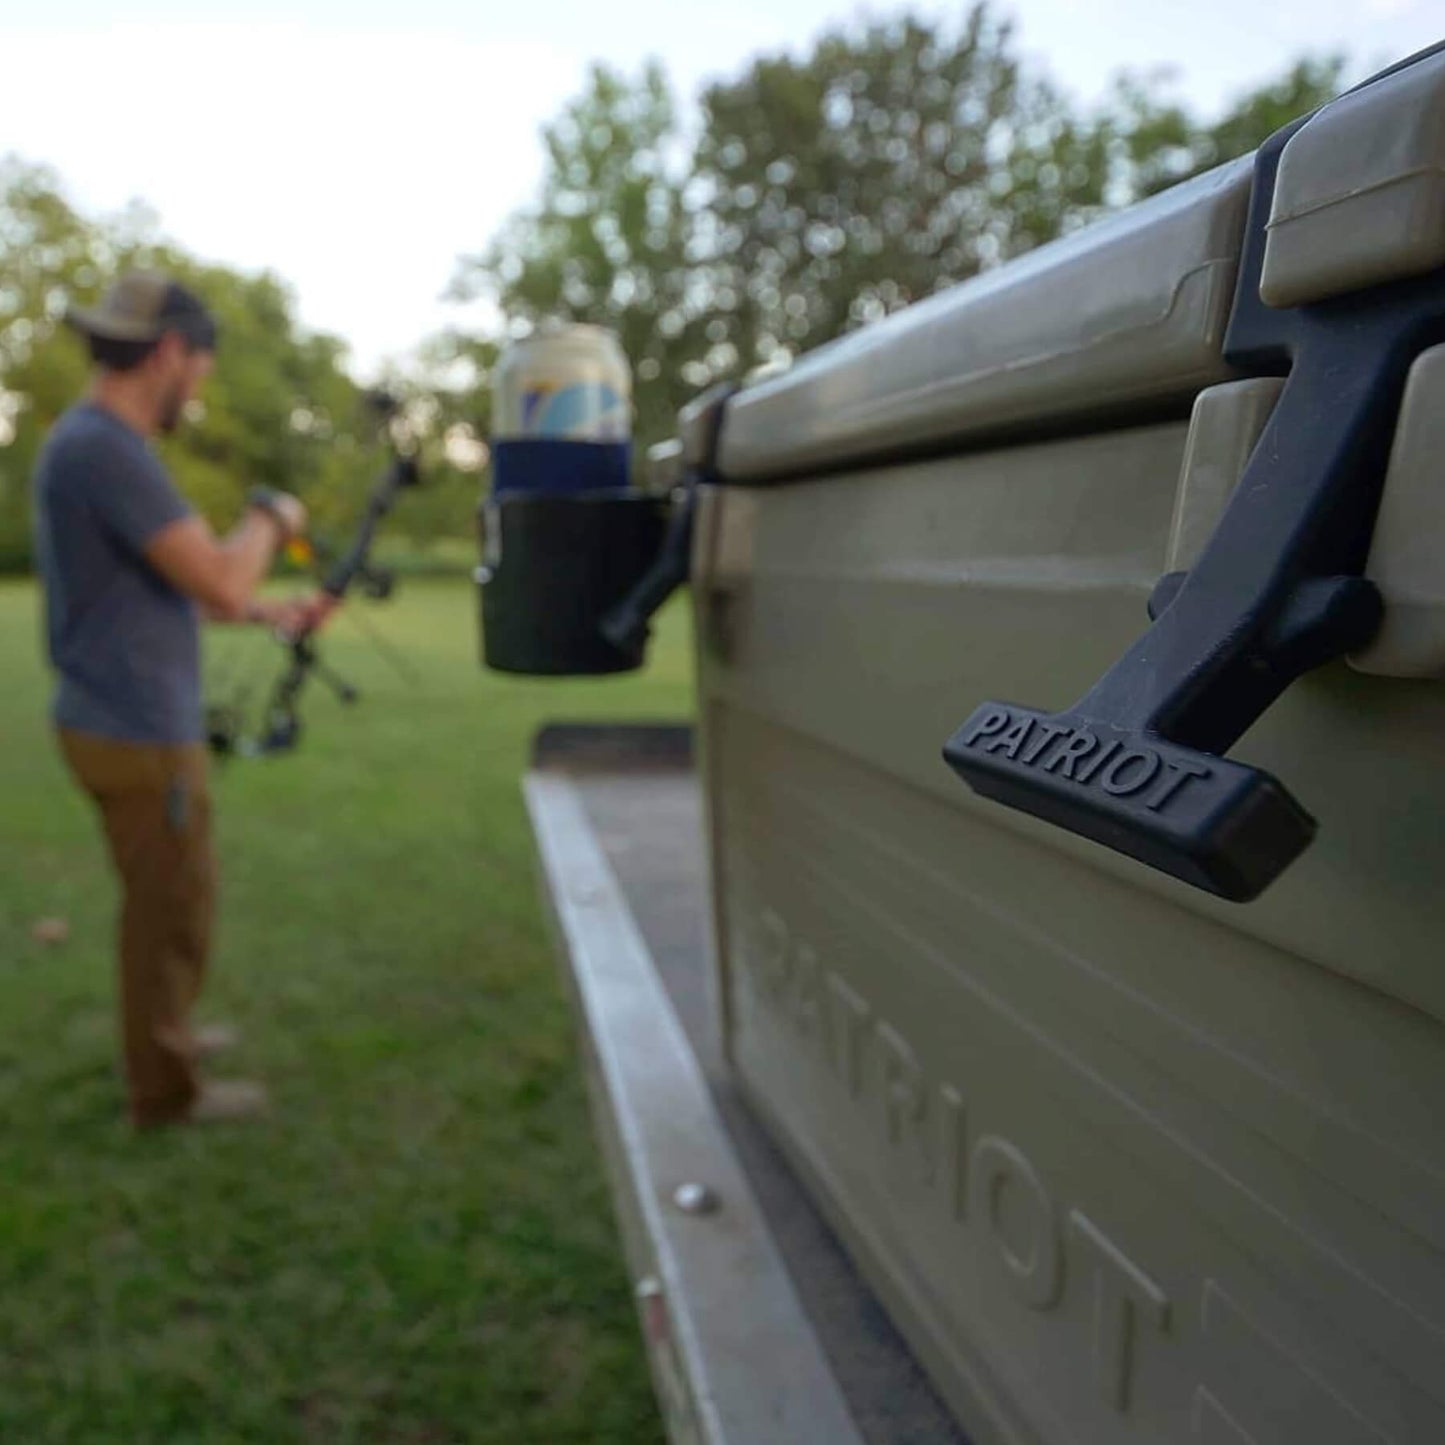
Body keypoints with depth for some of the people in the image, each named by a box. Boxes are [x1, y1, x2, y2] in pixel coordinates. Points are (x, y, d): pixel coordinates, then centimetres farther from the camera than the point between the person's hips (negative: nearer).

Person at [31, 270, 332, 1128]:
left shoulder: (97, 442, 10)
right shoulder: (105, 448, -22)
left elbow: (174, 587, 18)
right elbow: (220, 583, -25)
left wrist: (275, 615, 15)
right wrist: (271, 517, -7)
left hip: (132, 721, 10)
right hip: (141, 732, -10)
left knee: (168, 895, 25)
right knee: (173, 905, 5)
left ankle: (164, 1029, 43)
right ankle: (166, 1089, 21)